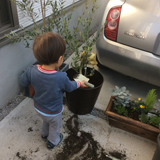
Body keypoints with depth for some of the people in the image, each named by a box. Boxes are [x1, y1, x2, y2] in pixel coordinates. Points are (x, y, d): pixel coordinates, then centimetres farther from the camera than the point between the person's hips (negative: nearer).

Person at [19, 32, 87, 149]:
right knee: (55, 126, 28)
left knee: (46, 120, 37)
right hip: (53, 112, -4)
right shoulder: (61, 78, -37)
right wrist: (79, 83, 3)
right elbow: (70, 87, -16)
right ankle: (53, 142, 55)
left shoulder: (31, 71, -28)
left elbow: (23, 82, -8)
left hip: (38, 108, 5)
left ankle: (45, 134, 64)